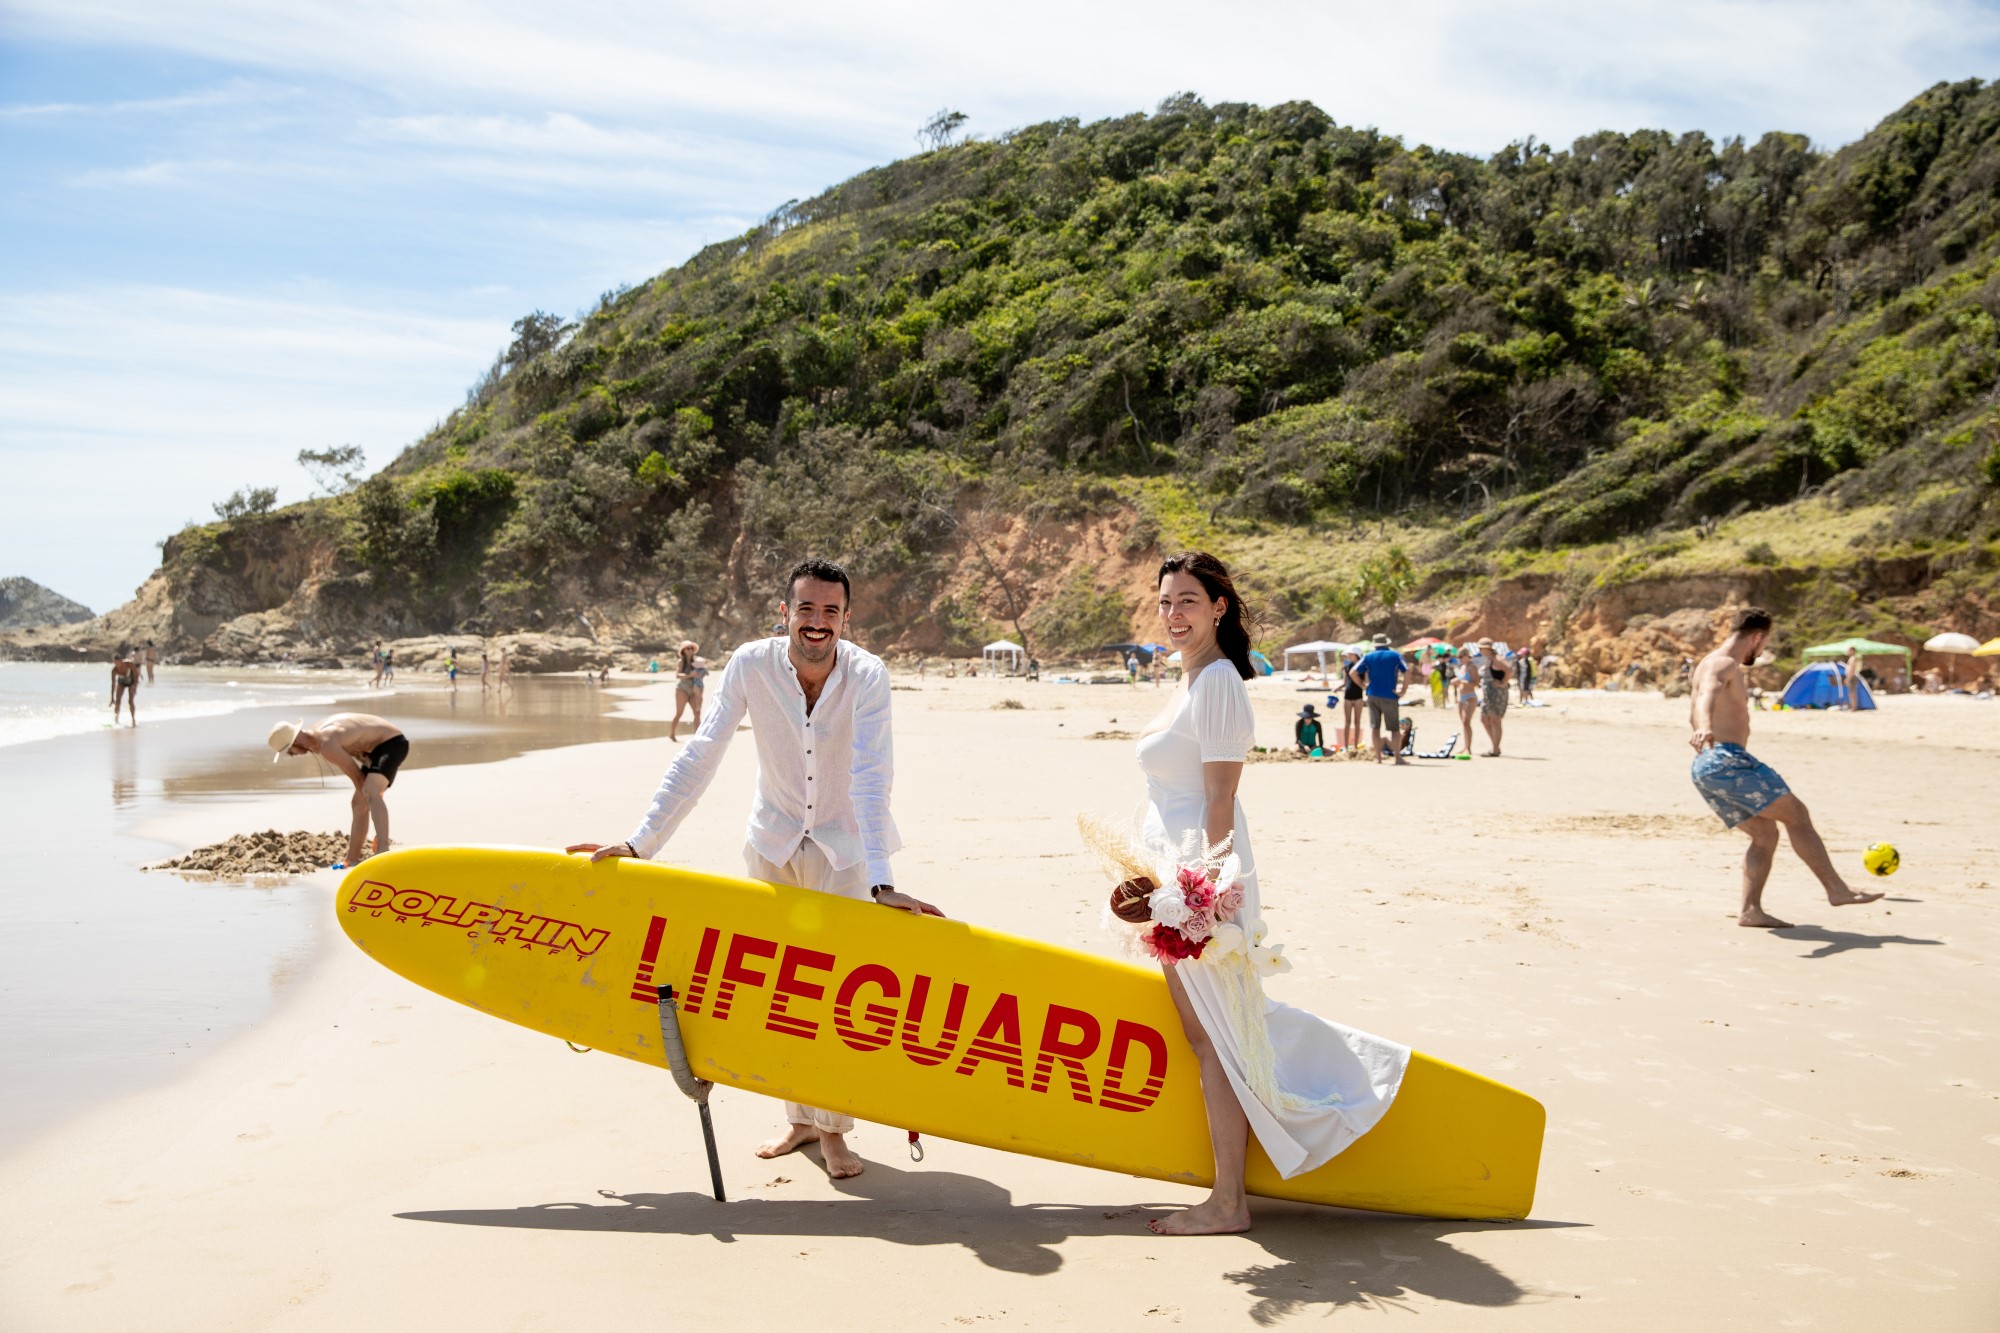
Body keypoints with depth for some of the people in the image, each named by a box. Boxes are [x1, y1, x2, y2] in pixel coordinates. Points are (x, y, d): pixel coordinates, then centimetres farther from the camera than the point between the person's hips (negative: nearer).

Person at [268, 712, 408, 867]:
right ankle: (352, 861, 23)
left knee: (370, 793, -31)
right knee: (358, 804, 14)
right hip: (378, 747, 10)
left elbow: (356, 776, -17)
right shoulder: (316, 730, 4)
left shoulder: (326, 745, -26)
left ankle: (382, 851, -46)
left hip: (392, 743, -10)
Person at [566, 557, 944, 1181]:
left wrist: (881, 882, -38)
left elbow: (870, 780, -29)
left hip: (844, 847, -2)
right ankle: (801, 1118, 24)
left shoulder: (867, 676, -23)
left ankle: (833, 1128, 13)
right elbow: (699, 757, -18)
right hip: (773, 842, 2)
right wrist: (639, 842, -23)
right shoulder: (751, 664, -19)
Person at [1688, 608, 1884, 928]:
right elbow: (1707, 696, -33)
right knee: (1796, 815, -3)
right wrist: (1705, 729, -53)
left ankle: (1750, 910, 0)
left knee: (1766, 834, 10)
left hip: (1705, 769, 10)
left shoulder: (1713, 664, 23)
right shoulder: (1723, 664, -10)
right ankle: (1837, 889, 0)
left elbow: (1692, 714, 37)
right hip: (1725, 760, -10)